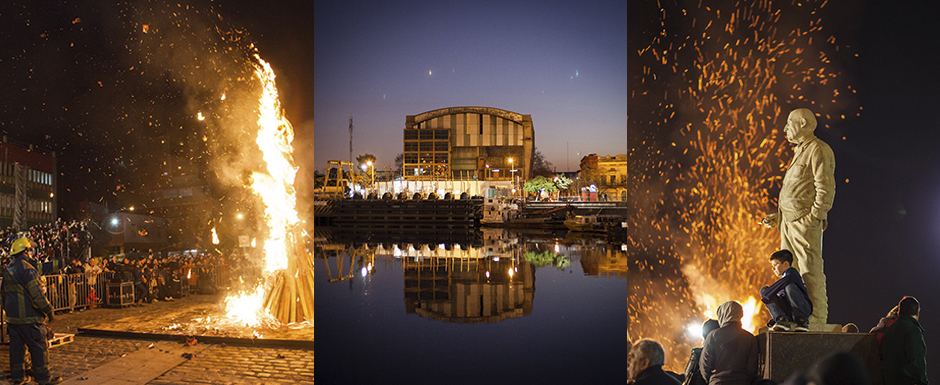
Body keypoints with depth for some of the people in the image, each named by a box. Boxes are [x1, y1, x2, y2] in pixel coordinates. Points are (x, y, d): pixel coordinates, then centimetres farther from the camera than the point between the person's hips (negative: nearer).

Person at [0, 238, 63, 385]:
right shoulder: (25, 268, -16)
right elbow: (35, 293, -21)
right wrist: (48, 310, -15)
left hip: (12, 317, 9)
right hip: (28, 317, -9)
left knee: (16, 345, 14)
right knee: (38, 346, -2)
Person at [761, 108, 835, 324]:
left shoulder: (819, 150, -6)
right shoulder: (800, 151, 24)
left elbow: (826, 189, -14)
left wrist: (813, 217, -19)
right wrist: (778, 217, 22)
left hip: (805, 222, -10)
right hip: (788, 221, 10)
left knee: (810, 272, -8)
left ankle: (817, 321, -5)